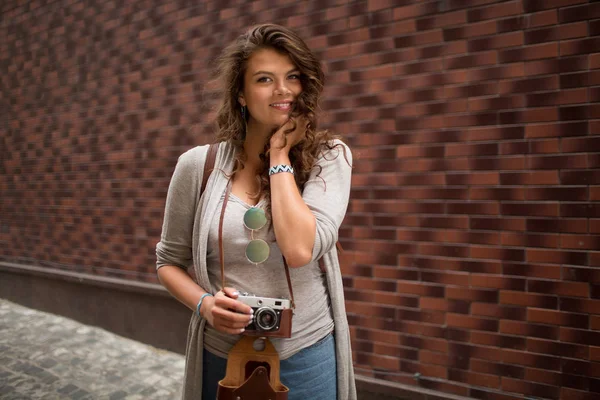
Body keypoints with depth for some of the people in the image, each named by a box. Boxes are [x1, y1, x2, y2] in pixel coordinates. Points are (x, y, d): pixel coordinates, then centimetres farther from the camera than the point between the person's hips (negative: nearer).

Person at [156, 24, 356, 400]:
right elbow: (169, 261, 3)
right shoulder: (198, 165, -6)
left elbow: (300, 250, -23)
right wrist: (204, 303, -15)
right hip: (222, 357, 1)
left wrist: (280, 155, -16)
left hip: (307, 355, 0)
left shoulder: (328, 157, -9)